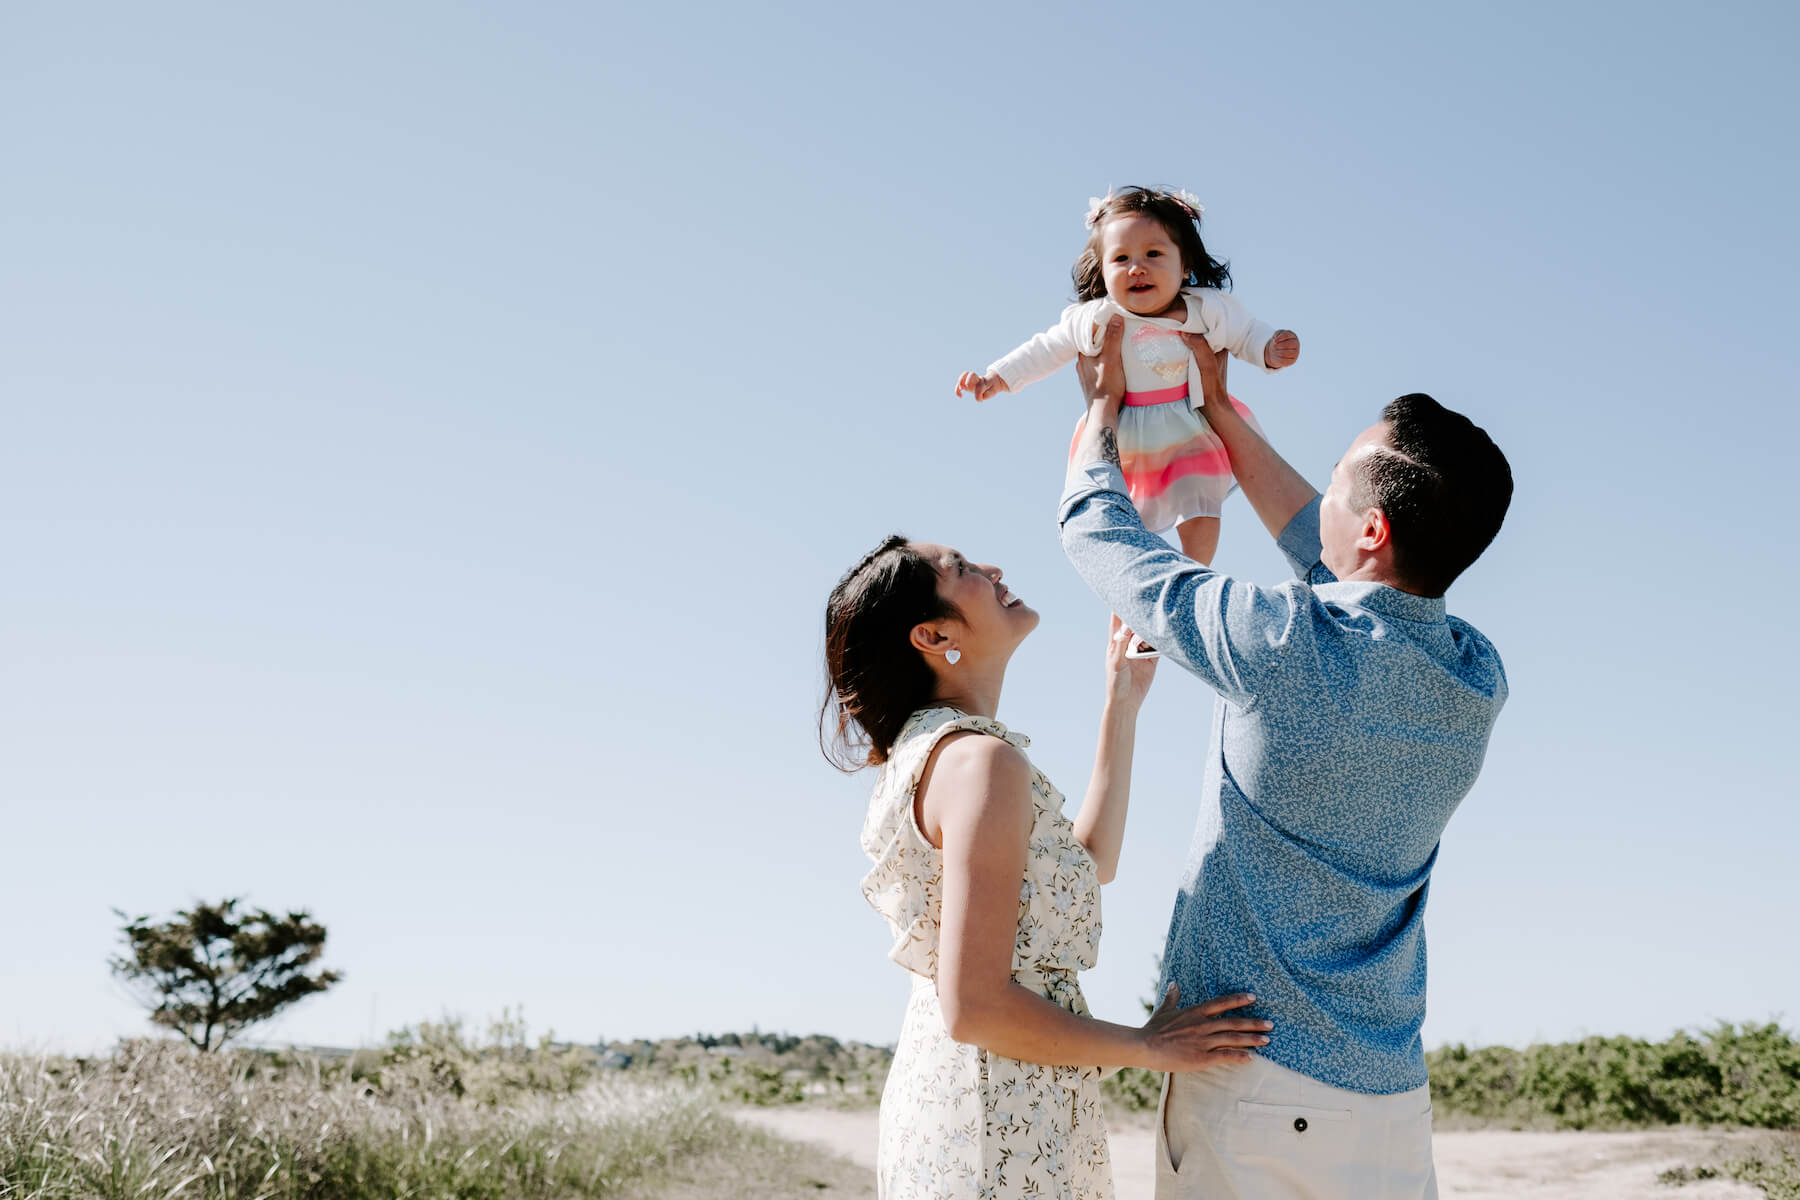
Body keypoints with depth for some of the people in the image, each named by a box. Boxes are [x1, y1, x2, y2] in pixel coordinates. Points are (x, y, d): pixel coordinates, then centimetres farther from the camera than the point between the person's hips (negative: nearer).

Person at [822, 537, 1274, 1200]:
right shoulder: (980, 760, -19)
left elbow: (1086, 864, 20)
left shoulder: (927, 750, 10)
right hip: (1000, 1137, -10)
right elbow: (975, 1006, -24)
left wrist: (1122, 706, 21)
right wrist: (1149, 1047, -12)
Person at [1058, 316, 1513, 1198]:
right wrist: (1220, 410, 27)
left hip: (1254, 1083, -6)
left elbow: (1100, 534, -4)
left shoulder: (1284, 644, -19)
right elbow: (1323, 554, 18)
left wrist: (1102, 402, 16)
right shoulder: (1479, 681, 1)